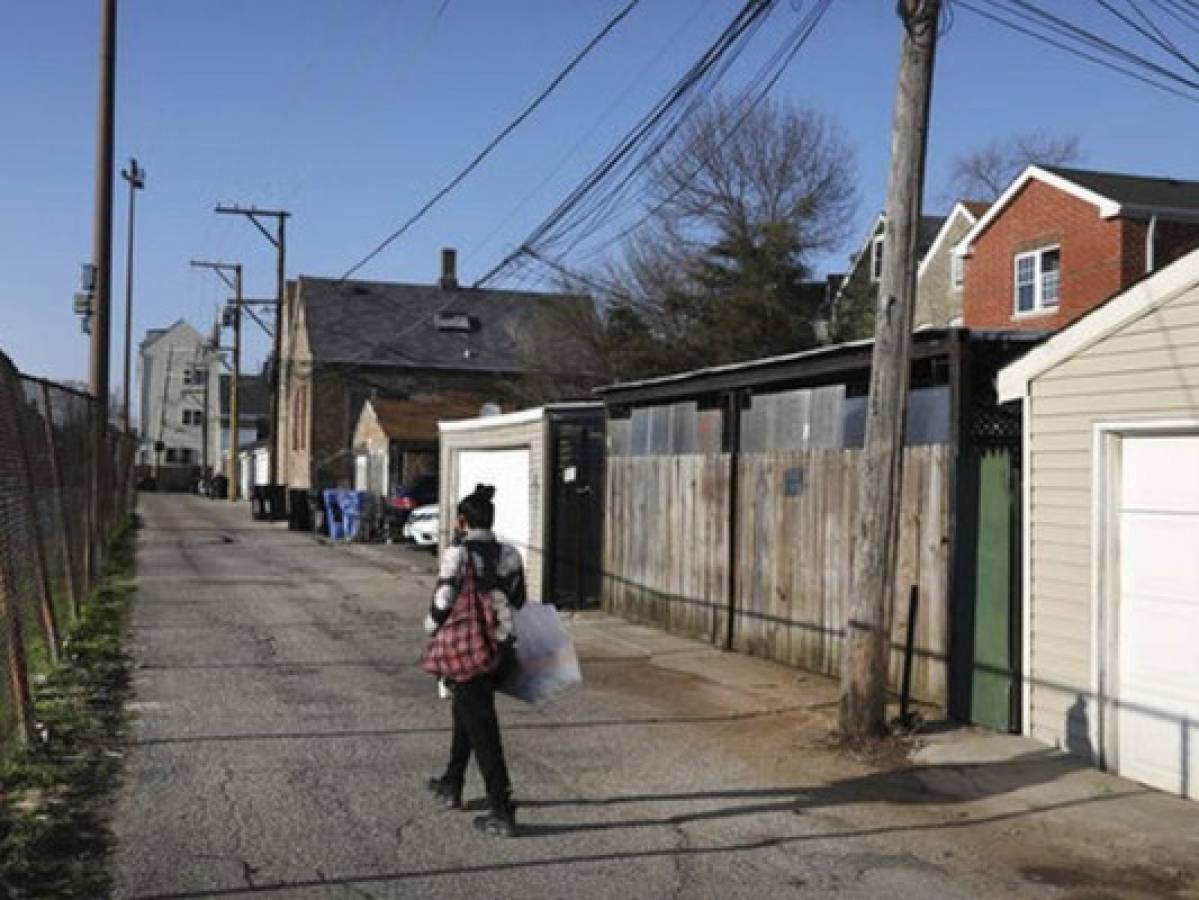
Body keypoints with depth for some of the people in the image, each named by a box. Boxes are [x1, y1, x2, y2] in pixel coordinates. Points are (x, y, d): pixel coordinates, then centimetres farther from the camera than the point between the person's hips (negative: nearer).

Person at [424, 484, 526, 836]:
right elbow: (518, 602, 7)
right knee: (465, 715, 26)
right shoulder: (509, 554, 3)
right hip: (501, 650, 6)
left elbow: (442, 605, -16)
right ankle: (451, 786, 40)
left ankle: (502, 812, -1)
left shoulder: (458, 554, -15)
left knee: (482, 731, -1)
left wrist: (431, 624, 4)